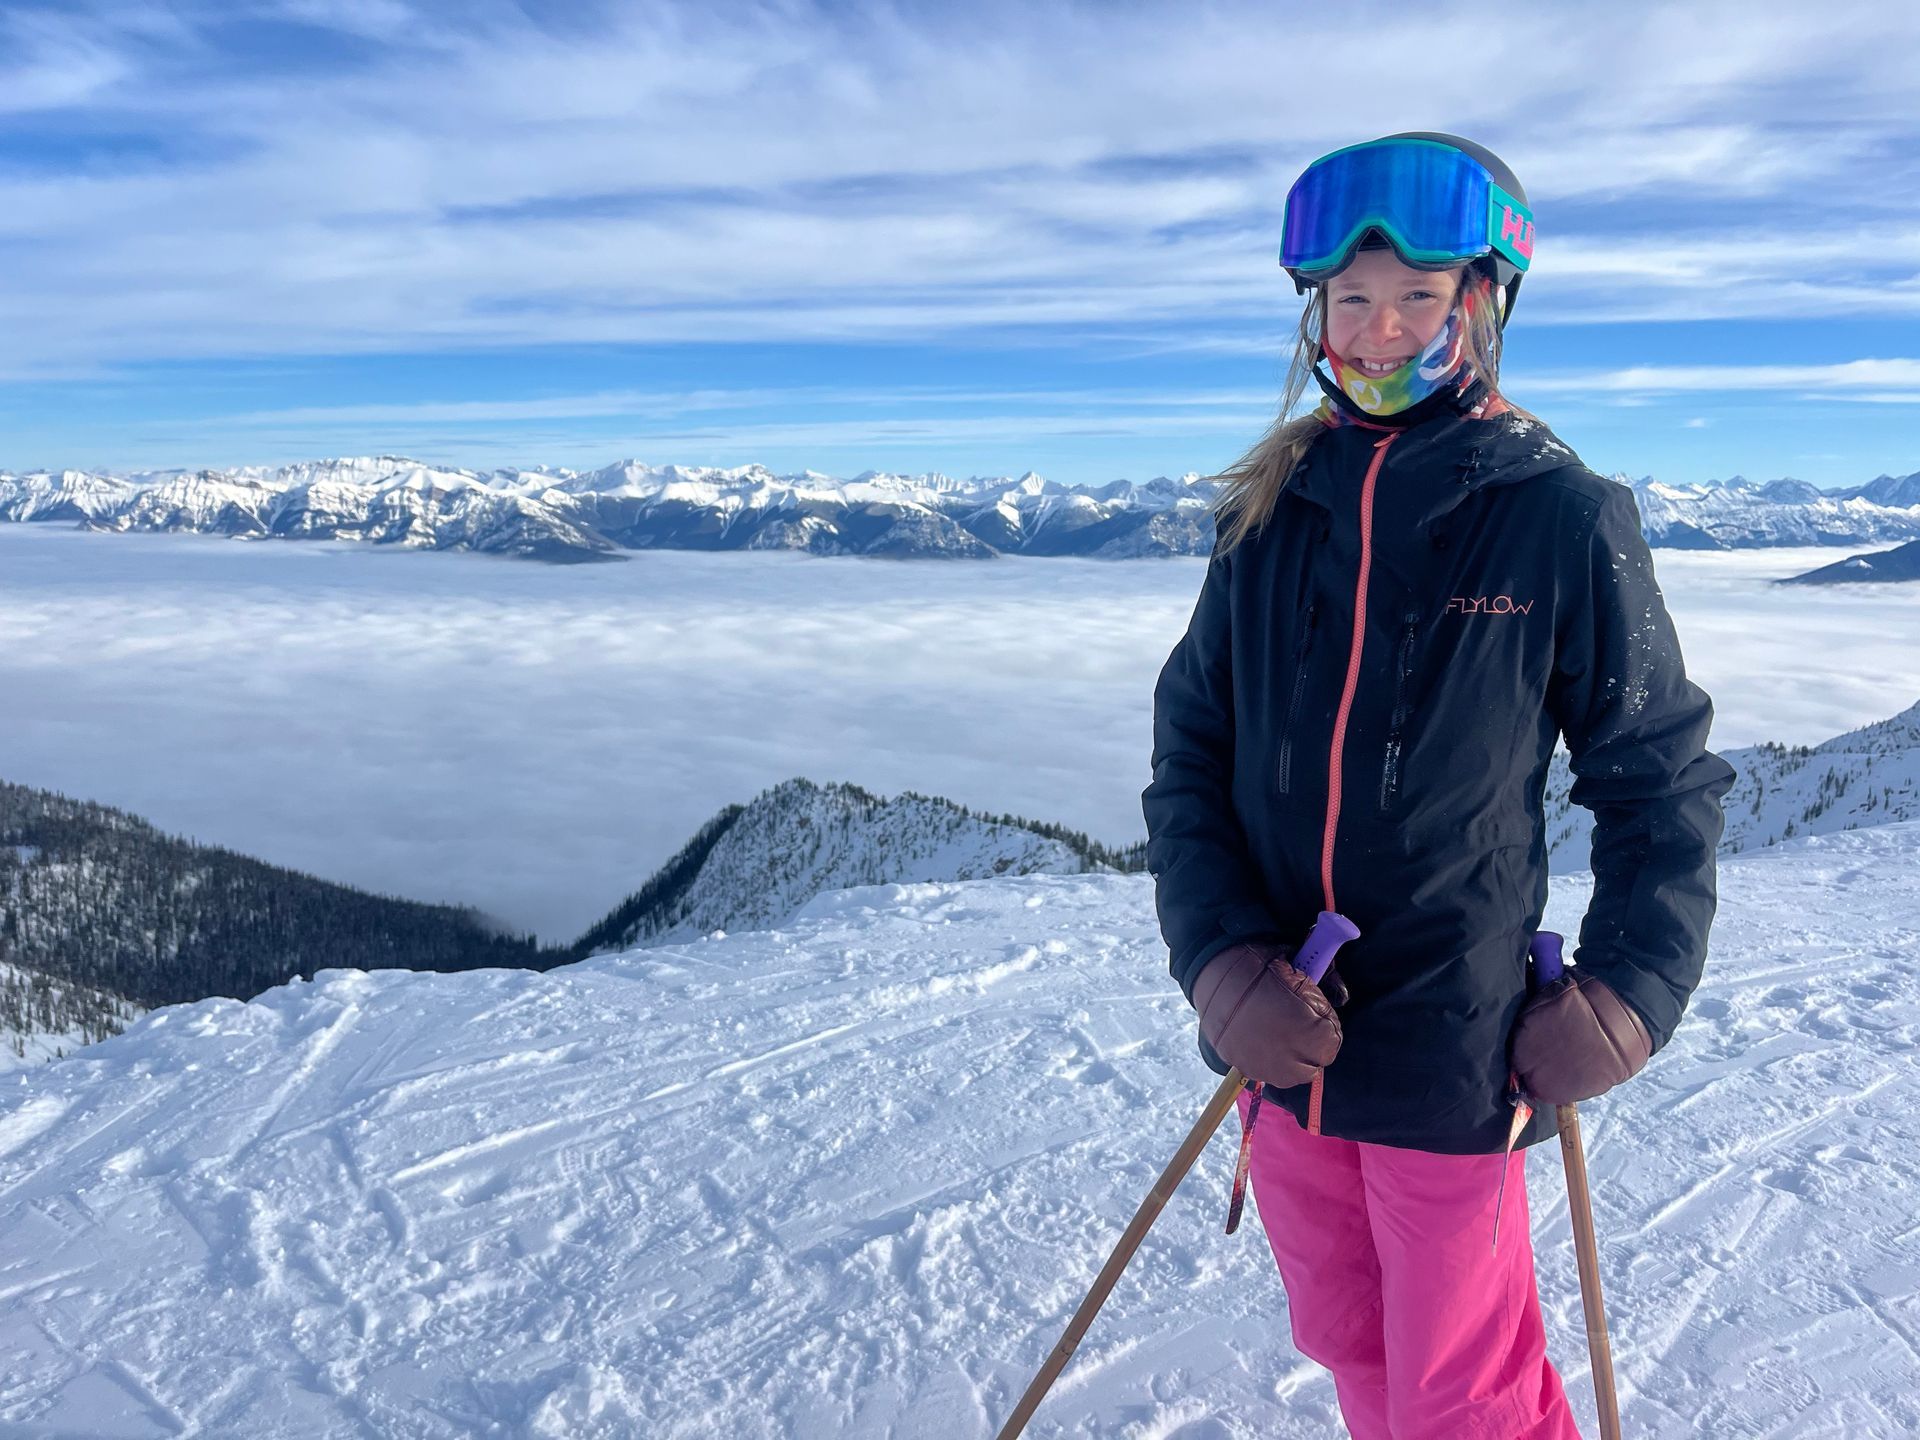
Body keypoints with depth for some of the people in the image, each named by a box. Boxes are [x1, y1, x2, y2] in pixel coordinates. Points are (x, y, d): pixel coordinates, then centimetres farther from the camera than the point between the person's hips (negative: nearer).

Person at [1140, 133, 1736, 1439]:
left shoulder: (1562, 519, -8)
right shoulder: (1272, 509, 1)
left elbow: (1665, 781, -1)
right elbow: (1188, 753, 0)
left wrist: (1626, 994, -11)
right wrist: (1221, 964, -11)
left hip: (1450, 1054, -4)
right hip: (1282, 1035, 4)